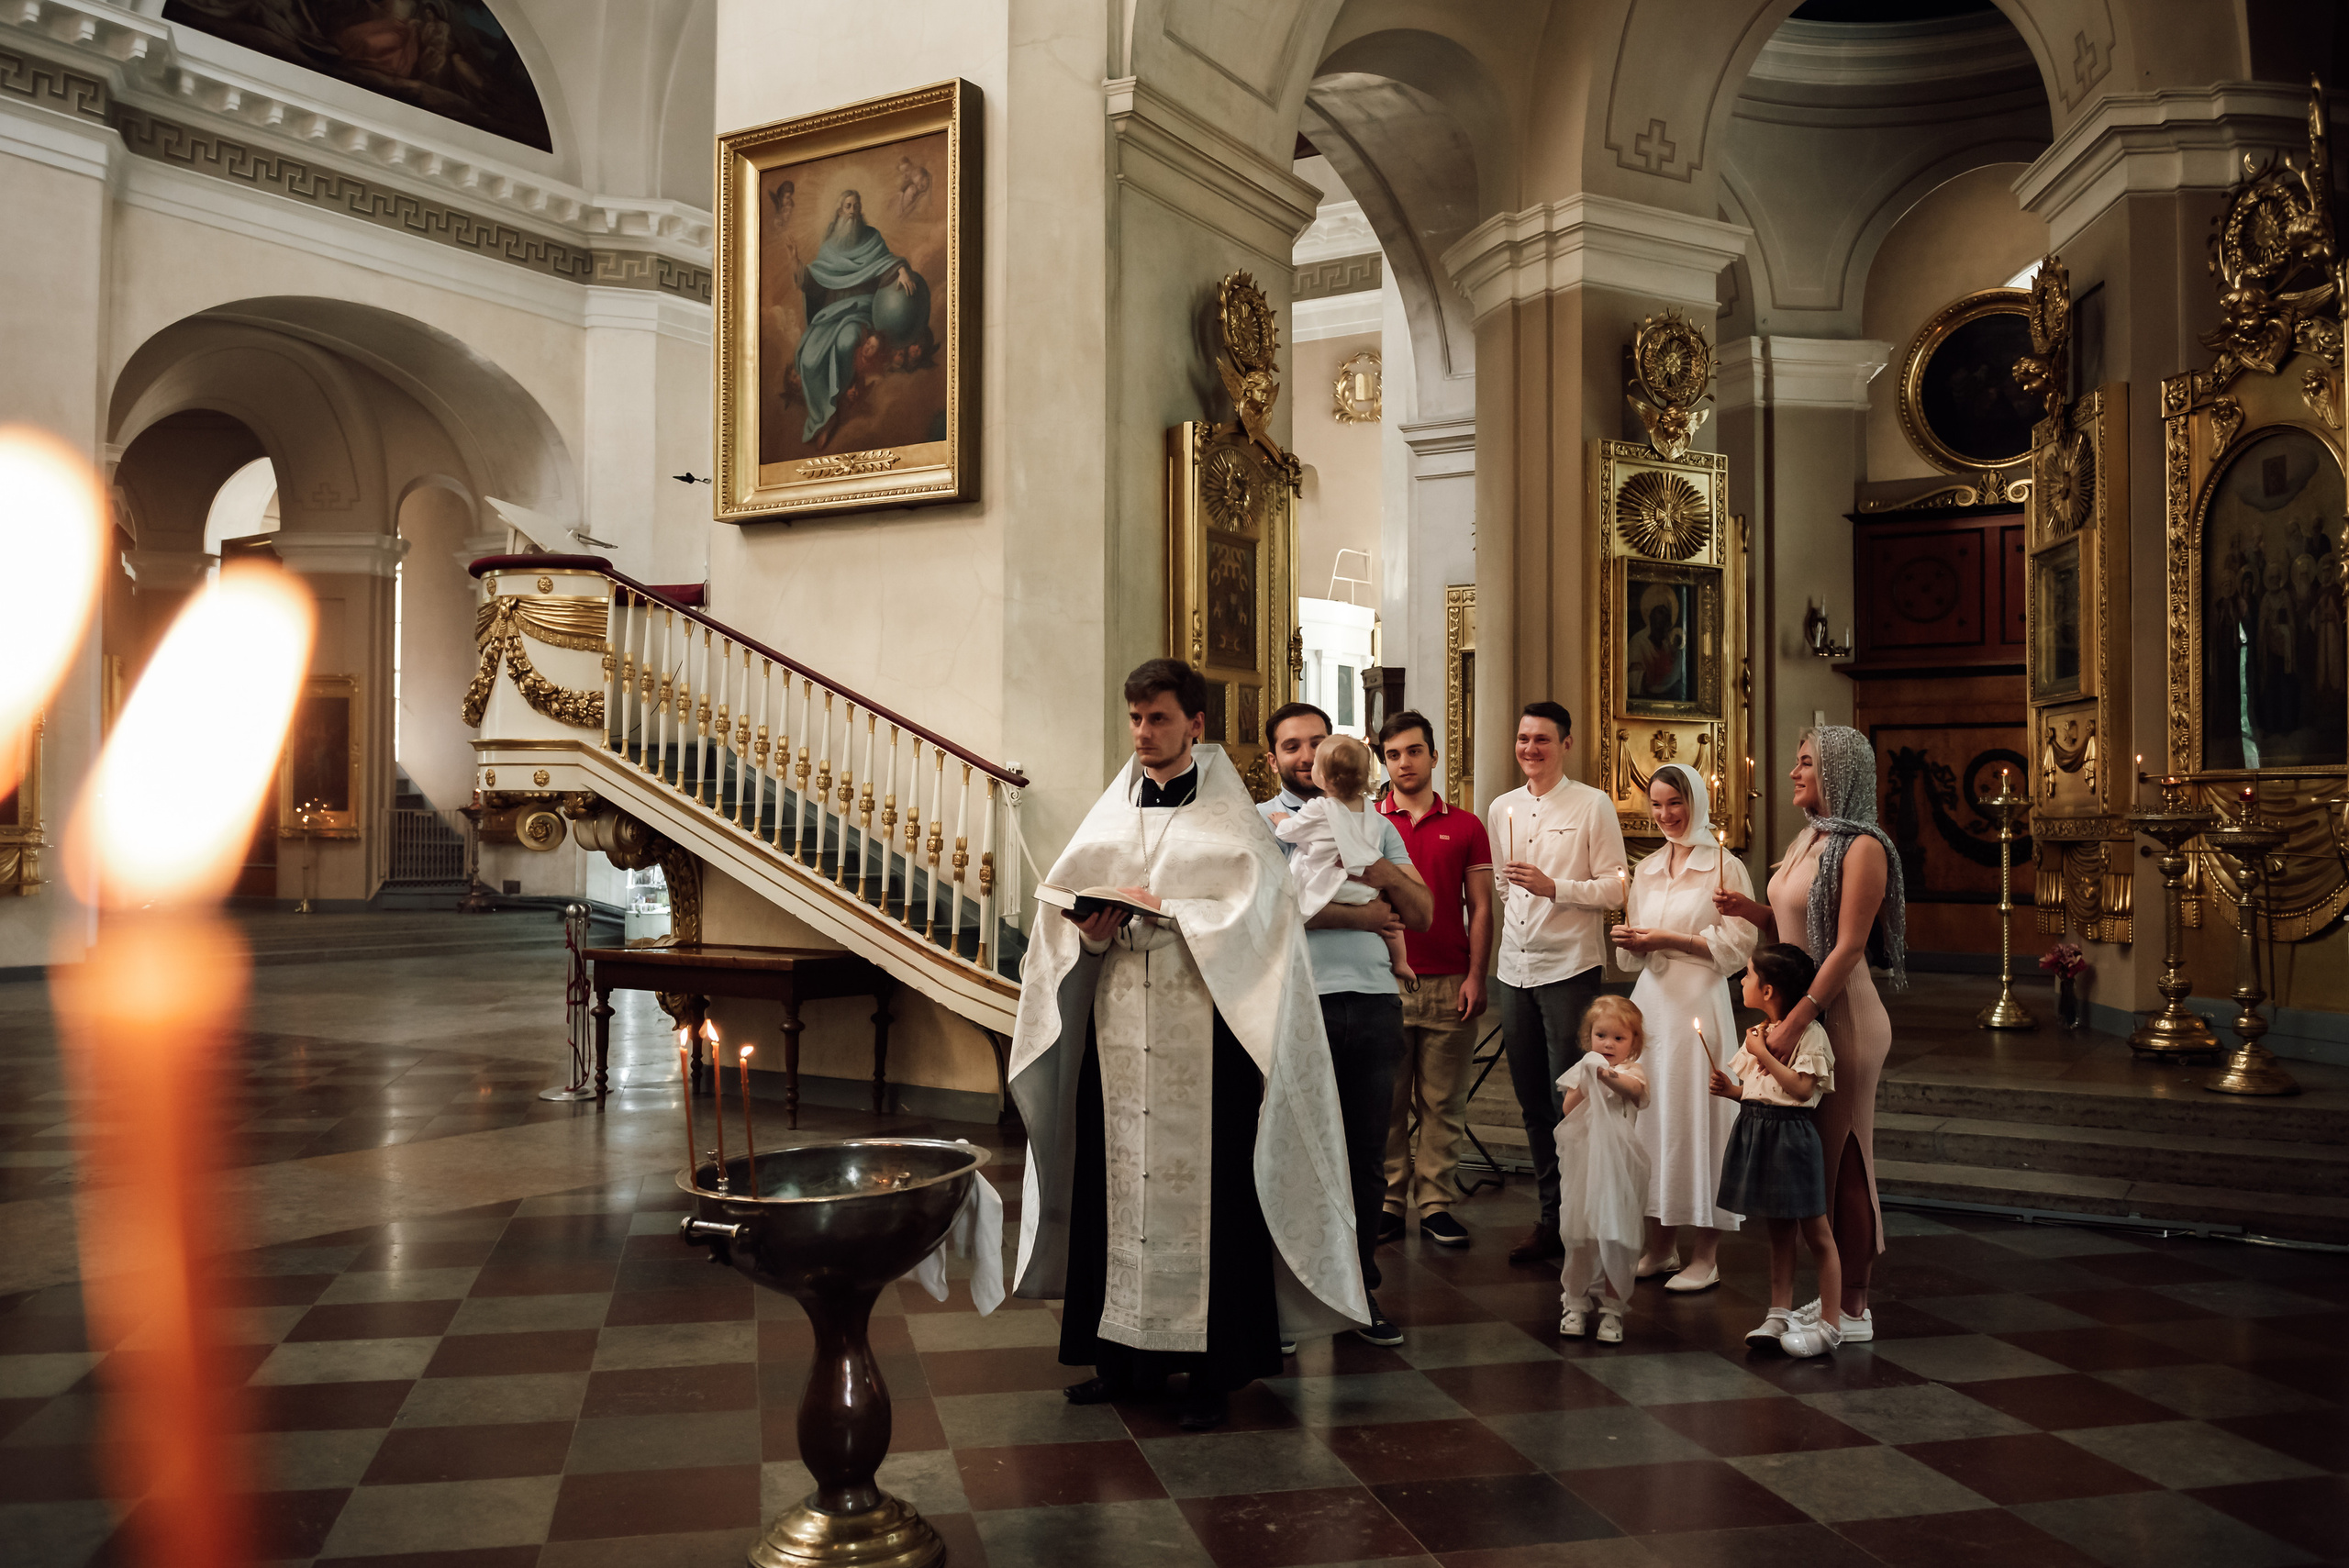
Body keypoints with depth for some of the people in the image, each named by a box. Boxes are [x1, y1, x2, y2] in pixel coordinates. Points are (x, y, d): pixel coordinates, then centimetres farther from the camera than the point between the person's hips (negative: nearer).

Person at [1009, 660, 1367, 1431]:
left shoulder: (1229, 820, 3)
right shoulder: (1109, 816, 14)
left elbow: (1251, 912, -8)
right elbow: (1064, 911, 10)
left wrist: (1167, 911, -16)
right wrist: (1091, 931, -11)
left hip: (1202, 1029, -4)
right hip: (1117, 1026, 4)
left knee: (1204, 1187, -2)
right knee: (1116, 1179, 4)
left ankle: (1211, 1367, 8)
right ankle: (1125, 1354, 16)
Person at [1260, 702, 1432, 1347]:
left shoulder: (1373, 823, 19)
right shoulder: (1258, 823, 6)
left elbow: (1420, 914, 11)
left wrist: (1370, 859, -6)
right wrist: (1358, 916, -5)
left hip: (1373, 1003, 4)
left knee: (1366, 1159, 8)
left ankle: (1360, 1291, 20)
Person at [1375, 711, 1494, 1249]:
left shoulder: (1466, 827, 8)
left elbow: (1480, 908, 7)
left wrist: (1476, 976, -3)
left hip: (1449, 984, 0)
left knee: (1443, 1103, 4)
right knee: (1385, 1103, 3)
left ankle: (1436, 1204, 11)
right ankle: (1389, 1202, 11)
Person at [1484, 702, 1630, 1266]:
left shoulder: (1592, 806, -3)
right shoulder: (1500, 809, 12)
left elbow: (1615, 888, -8)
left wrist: (1554, 887, -19)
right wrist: (1485, 965, 14)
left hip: (1568, 968, -5)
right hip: (1513, 968, 5)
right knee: (1532, 1102, 11)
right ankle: (1550, 1218, 22)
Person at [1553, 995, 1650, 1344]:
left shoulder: (1632, 1071, -1)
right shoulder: (1581, 1070, 8)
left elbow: (1634, 1087, -25)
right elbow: (1568, 1110, -3)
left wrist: (1608, 1076, -43)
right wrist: (1585, 1084, -16)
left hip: (1619, 1164, -2)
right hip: (1582, 1162, 2)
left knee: (1615, 1238, -1)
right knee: (1579, 1236, 7)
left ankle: (1612, 1306, 11)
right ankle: (1576, 1301, 21)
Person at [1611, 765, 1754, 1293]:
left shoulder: (1724, 867, -3)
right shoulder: (1647, 869, 14)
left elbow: (1737, 944, -10)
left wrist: (1668, 939, -15)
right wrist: (1629, 939, -3)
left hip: (1699, 1002, -6)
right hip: (1650, 1000, 6)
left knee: (1695, 1118, -3)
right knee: (1649, 1115, 6)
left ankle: (1705, 1257, 6)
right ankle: (1661, 1246, 18)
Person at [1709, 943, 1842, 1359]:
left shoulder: (1807, 1032, -13)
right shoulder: (1759, 1034, 13)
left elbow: (1802, 1088, -21)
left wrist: (1764, 1055, -18)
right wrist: (1729, 1088, -1)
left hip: (1790, 1133, -8)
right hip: (1756, 1130, 8)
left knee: (1816, 1232, 1)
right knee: (1778, 1231, 15)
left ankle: (1830, 1325, 7)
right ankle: (1780, 1314, 22)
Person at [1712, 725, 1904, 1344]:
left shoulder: (1863, 848, -14)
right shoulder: (1809, 840, 12)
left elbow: (1848, 946, -20)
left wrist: (1796, 1020, -23)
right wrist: (1747, 910, 3)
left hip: (1841, 1016, -8)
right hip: (1801, 1013, 8)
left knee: (1844, 1155, 0)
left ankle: (1854, 1309, 11)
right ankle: (1831, 1293, 24)